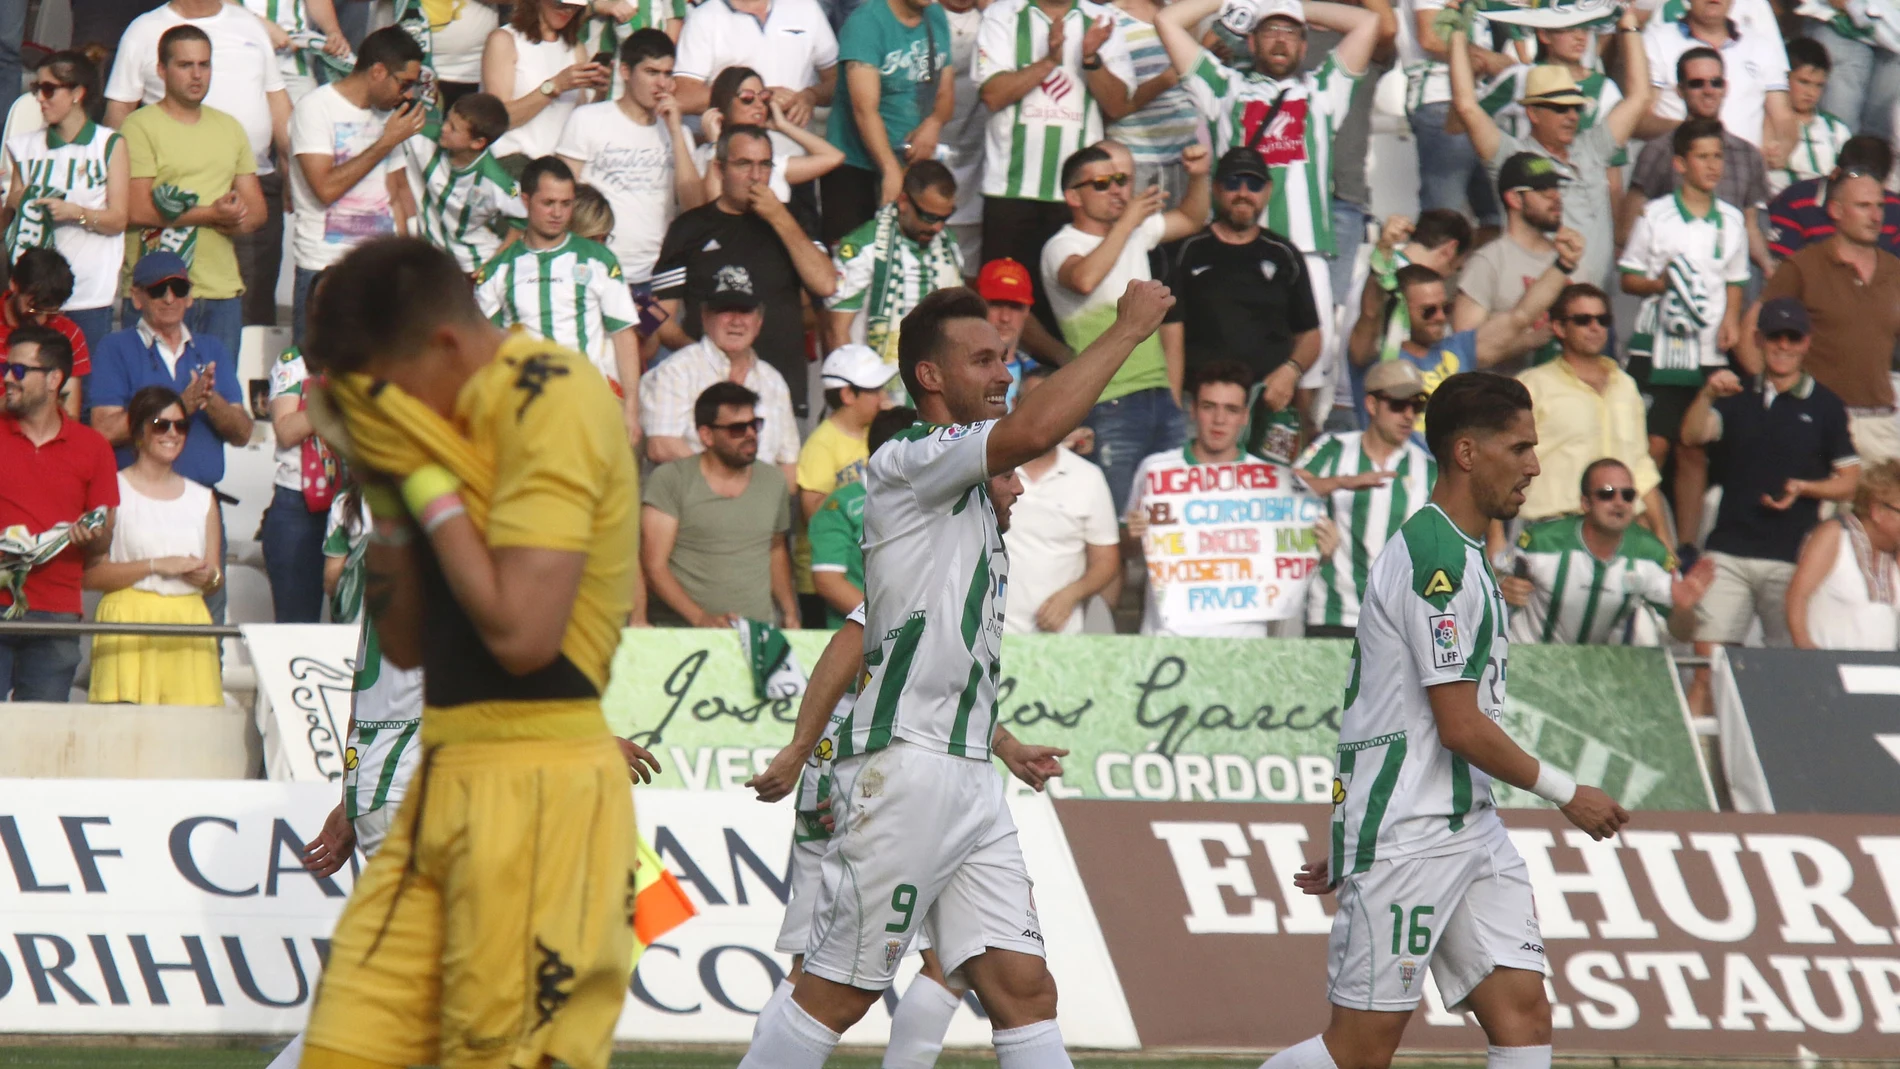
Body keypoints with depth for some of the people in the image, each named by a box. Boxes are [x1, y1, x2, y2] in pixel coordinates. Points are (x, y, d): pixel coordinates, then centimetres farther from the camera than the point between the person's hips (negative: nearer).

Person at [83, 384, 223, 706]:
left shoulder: (202, 498, 17)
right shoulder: (115, 490, 1)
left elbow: (216, 575, 20)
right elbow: (91, 574, -6)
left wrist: (208, 577, -3)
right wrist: (157, 565, -10)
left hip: (189, 622, 4)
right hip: (130, 620, -4)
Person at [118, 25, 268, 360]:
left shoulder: (229, 128, 19)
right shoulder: (139, 127, -3)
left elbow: (258, 208, 18)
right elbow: (135, 210, -12)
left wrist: (237, 219, -7)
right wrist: (211, 214, -12)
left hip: (223, 290, 6)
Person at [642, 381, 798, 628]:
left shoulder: (772, 482, 16)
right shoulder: (670, 480, 0)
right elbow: (654, 564, -5)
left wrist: (790, 612, 13)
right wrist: (701, 618, -17)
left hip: (761, 632, 4)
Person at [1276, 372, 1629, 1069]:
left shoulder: (1458, 553, 17)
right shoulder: (1438, 559, -16)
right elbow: (1461, 727, -18)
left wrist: (1349, 842, 24)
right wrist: (1566, 794, -7)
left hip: (1468, 828, 10)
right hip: (1405, 837, -10)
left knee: (1524, 1012, -1)